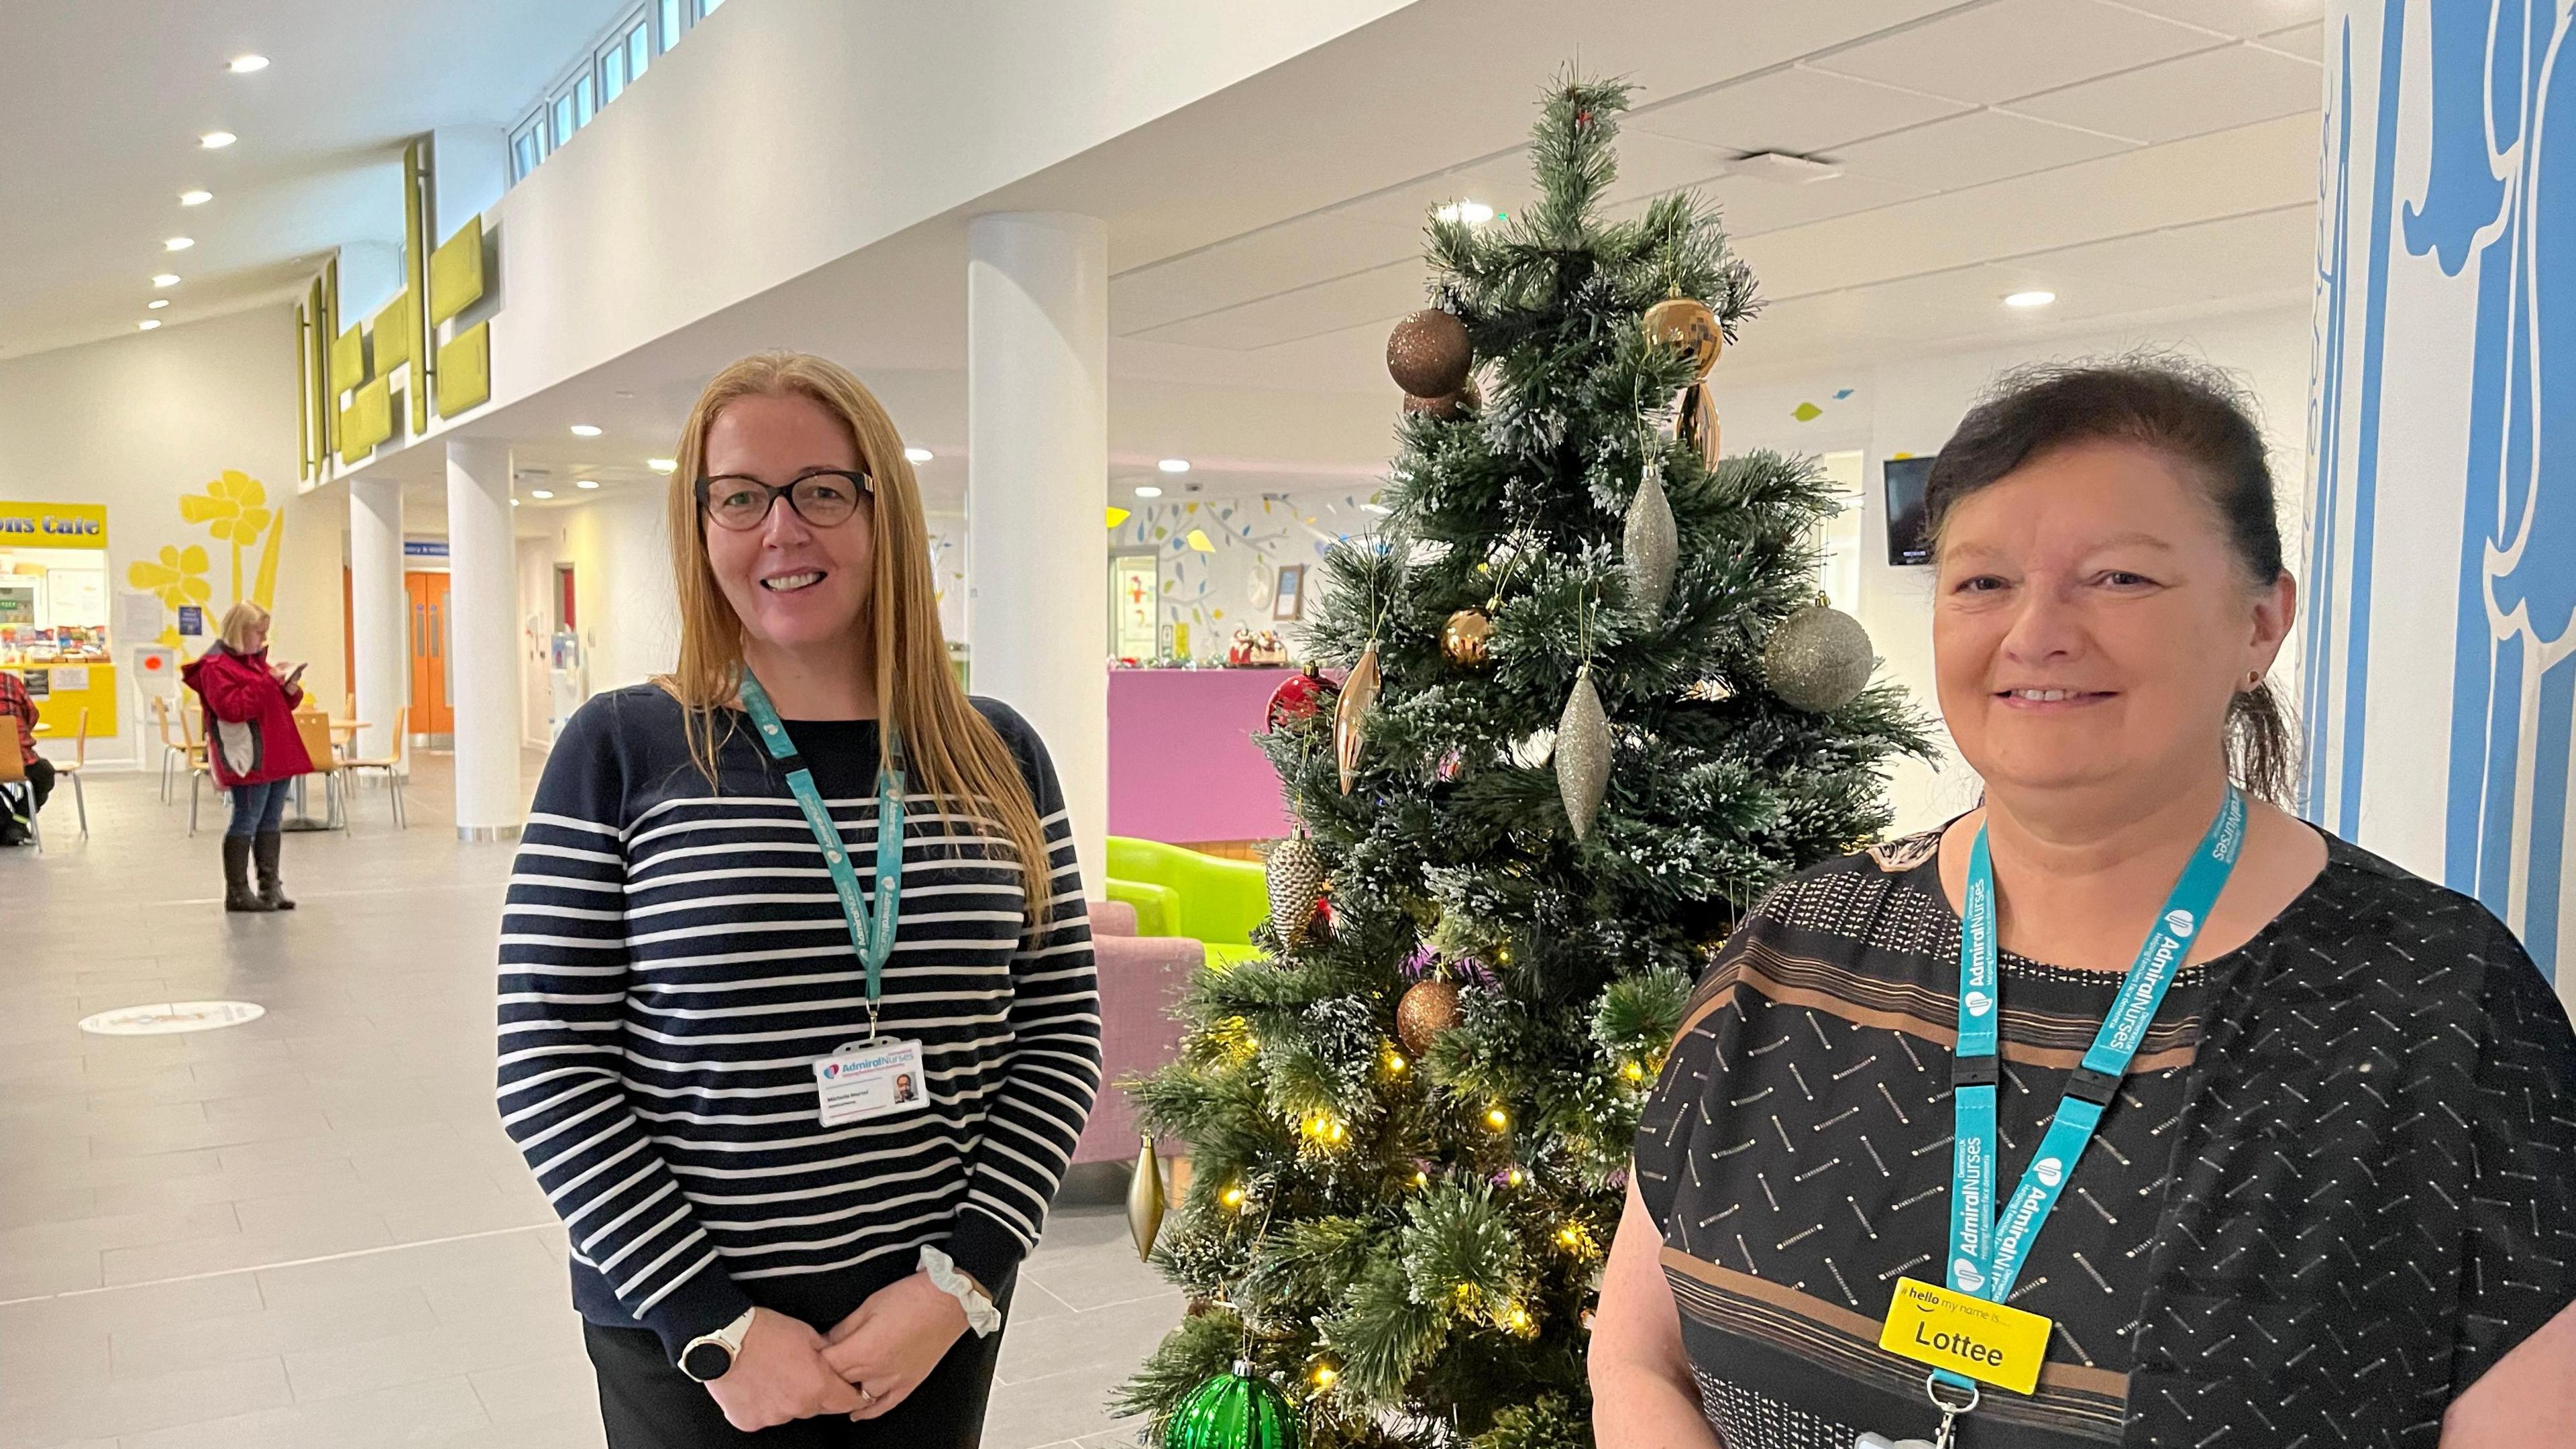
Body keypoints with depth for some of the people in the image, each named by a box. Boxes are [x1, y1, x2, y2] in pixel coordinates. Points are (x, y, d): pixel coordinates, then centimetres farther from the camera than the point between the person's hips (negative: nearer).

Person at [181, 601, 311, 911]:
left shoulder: (256, 659, 20)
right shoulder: (215, 666, -8)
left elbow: (279, 704, 27)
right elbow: (233, 708, -21)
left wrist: (290, 690, 4)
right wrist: (269, 682, -21)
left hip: (277, 755, 9)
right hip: (250, 759, -9)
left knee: (271, 822, 10)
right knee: (247, 822, -6)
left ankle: (270, 887, 15)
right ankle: (238, 893, -1)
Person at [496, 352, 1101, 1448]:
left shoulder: (998, 759, -1)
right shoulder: (622, 751, -7)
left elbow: (1061, 1036, 1)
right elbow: (548, 1073, -8)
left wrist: (960, 1280, -8)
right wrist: (716, 1326, -12)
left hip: (939, 1314, 3)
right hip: (686, 1332, -2)